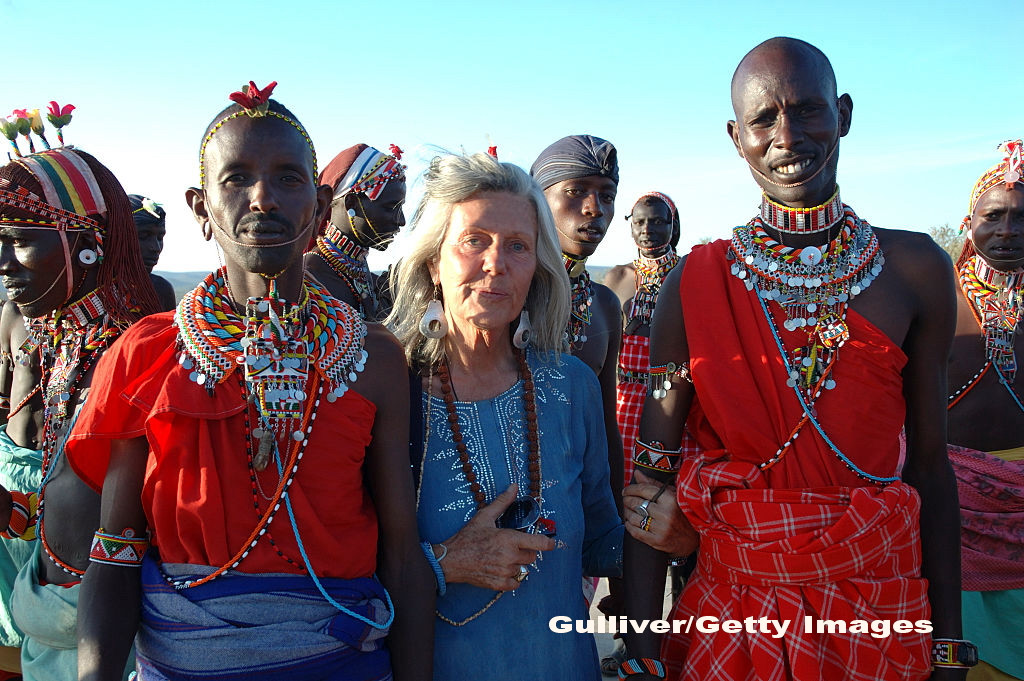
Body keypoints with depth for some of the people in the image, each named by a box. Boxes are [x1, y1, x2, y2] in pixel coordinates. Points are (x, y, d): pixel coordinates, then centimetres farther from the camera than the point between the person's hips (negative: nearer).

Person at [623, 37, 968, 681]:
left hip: (882, 606, 2)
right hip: (733, 602, -1)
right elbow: (651, 472, -6)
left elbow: (930, 465, 1)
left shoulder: (916, 267, -3)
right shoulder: (696, 283, -7)